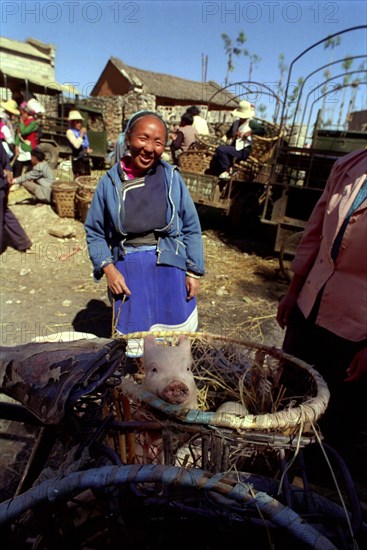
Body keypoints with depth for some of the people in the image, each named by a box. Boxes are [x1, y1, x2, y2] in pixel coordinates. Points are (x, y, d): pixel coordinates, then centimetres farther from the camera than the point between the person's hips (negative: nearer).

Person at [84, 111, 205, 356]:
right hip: (128, 270, 0)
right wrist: (108, 269, -7)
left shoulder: (172, 178, -4)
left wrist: (194, 272, 1)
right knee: (133, 343, 9)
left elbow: (191, 227, 2)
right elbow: (95, 231, 5)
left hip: (169, 266, 1)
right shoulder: (110, 182, -4)